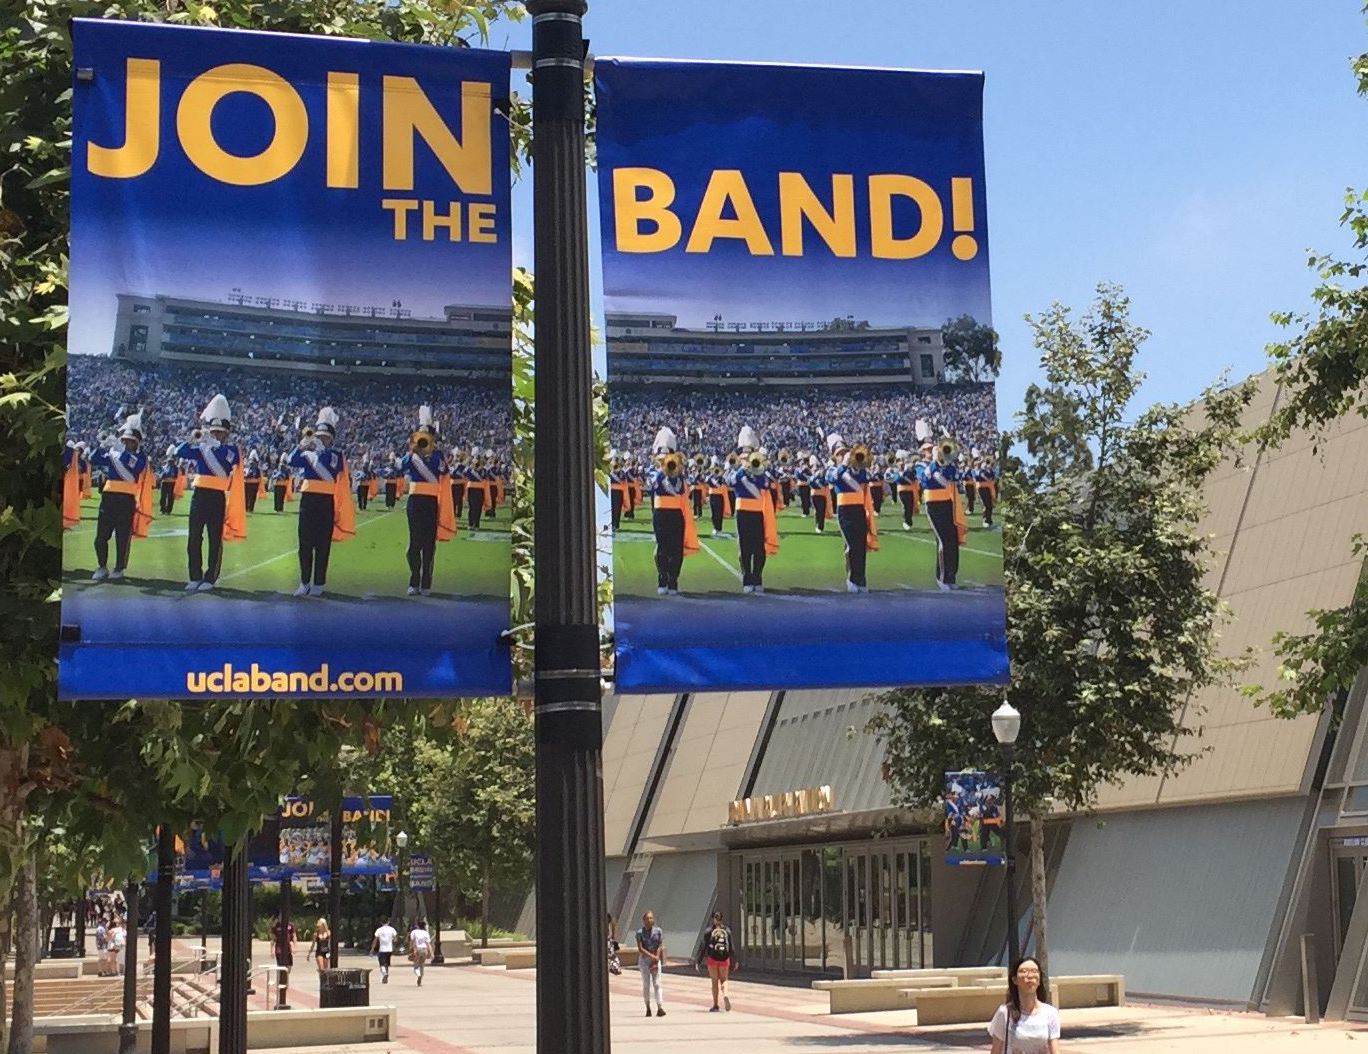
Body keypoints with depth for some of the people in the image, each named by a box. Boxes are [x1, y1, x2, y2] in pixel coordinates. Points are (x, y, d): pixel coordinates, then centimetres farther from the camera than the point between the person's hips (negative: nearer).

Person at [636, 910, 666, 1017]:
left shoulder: (658, 931, 1)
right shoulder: (640, 933, -4)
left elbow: (660, 947, -1)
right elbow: (640, 949, -9)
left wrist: (656, 960, -9)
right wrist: (651, 956, -18)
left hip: (655, 960, 1)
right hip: (644, 959, -1)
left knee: (657, 984, -7)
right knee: (646, 984, 2)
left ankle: (660, 1008, -15)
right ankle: (648, 1008, 11)